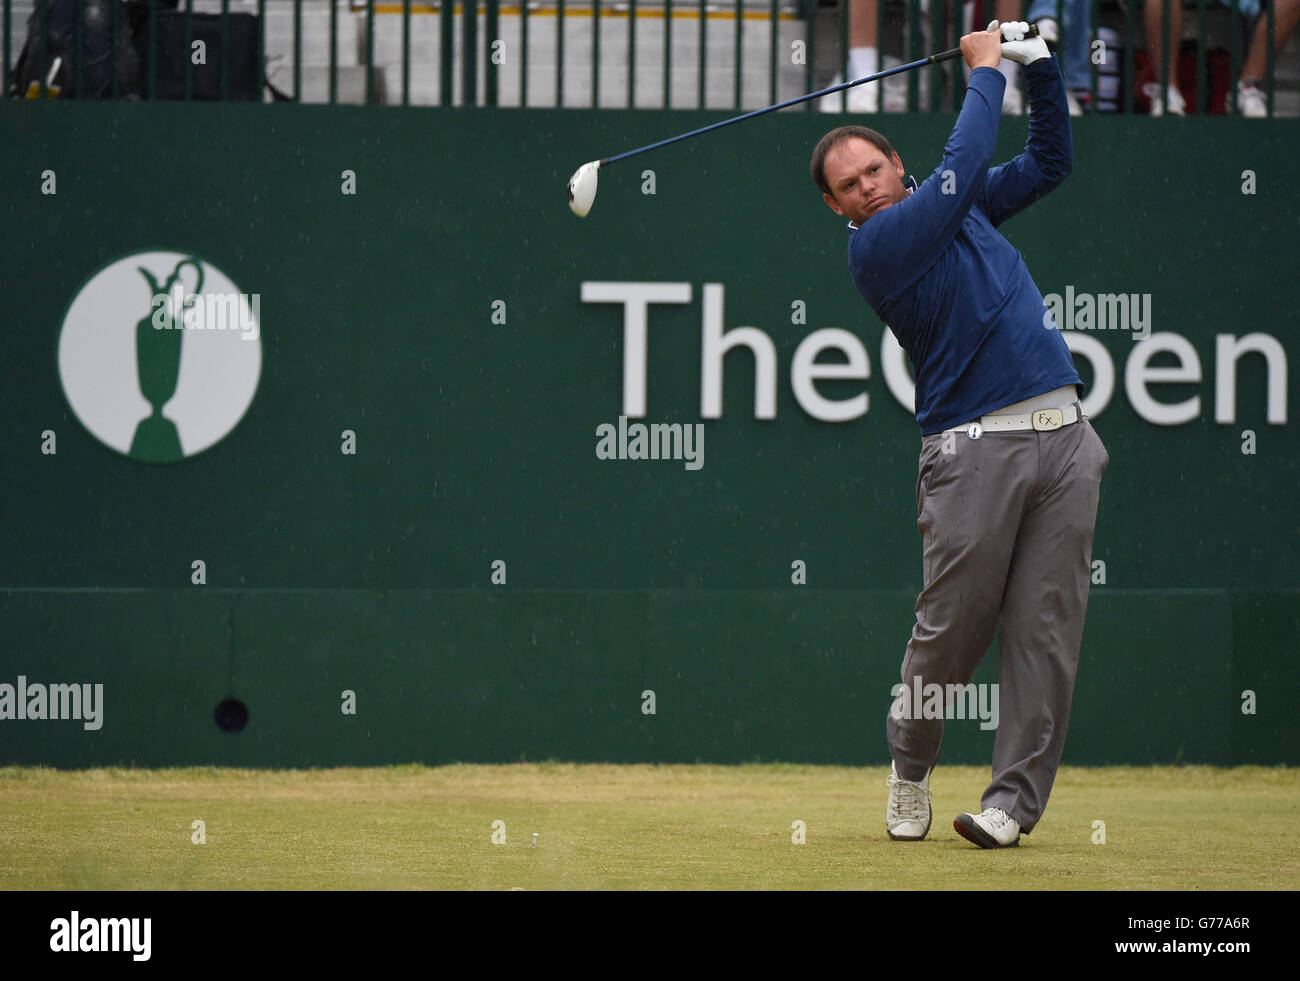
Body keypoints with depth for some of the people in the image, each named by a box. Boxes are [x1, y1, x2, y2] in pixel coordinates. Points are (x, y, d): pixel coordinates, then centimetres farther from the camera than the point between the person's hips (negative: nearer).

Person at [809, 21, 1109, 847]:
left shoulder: (959, 208, 18)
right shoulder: (877, 245, -5)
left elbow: (1048, 163, 28)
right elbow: (964, 166, -12)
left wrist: (1040, 69, 15)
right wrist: (985, 71, 0)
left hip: (1063, 436, 6)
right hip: (975, 447, -5)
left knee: (1046, 626, -2)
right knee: (953, 624, -5)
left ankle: (1016, 797, 0)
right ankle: (910, 766, 20)